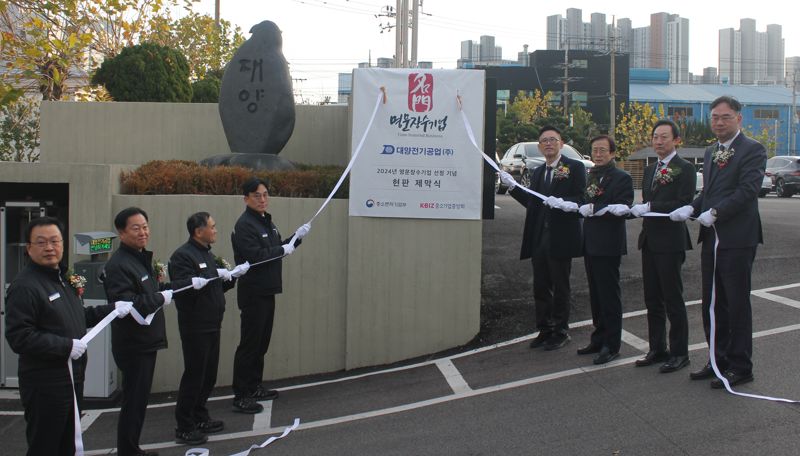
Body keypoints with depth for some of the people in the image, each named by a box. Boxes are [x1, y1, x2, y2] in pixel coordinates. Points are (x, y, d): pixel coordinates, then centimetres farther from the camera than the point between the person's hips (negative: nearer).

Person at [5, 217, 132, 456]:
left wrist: (112, 309, 13)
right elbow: (18, 337, -24)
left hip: (73, 377, 9)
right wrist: (66, 346, -24)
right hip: (45, 384, -9)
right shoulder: (24, 286, -18)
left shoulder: (64, 278, 13)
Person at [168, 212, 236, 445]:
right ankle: (184, 428, 5)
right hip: (195, 327, -9)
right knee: (194, 376, -4)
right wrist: (216, 275, -21)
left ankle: (200, 418, 28)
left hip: (212, 325, 9)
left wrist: (231, 277, 4)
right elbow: (186, 287, -26)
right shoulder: (182, 255, -13)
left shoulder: (207, 253, 17)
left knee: (209, 374, 15)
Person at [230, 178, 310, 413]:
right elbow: (255, 255, -26)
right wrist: (283, 250, -15)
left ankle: (254, 387, 26)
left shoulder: (267, 221, 15)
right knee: (249, 344, -6)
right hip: (253, 293, -9)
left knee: (262, 342, 15)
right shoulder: (244, 225, -15)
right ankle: (241, 396, 0)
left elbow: (277, 249, 21)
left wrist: (296, 237, 7)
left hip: (267, 292, 9)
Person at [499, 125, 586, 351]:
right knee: (540, 287, 11)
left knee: (560, 288, 5)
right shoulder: (537, 172, 16)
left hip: (560, 239, -6)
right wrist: (512, 185, 8)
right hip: (539, 239, 6)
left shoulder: (575, 167, -3)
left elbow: (582, 201, -9)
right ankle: (544, 330, 22)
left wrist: (563, 203, -25)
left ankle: (560, 332, 17)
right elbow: (531, 203, 14)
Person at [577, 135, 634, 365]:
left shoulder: (622, 178, -9)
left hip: (608, 245, -8)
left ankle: (611, 345, 5)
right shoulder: (591, 176, 16)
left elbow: (621, 210, -18)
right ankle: (599, 339, 24)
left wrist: (594, 209, -21)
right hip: (590, 244, 8)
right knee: (596, 294, 14)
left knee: (609, 295, -2)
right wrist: (582, 207, -4)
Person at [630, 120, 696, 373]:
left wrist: (649, 207, -18)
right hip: (649, 241, 8)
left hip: (670, 242, -8)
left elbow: (684, 205, -18)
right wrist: (633, 209, -2)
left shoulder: (685, 169, -8)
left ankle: (679, 353, 9)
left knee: (673, 300, -1)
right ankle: (657, 349, 22)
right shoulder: (650, 170, 17)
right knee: (652, 300, 12)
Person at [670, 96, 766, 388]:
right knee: (712, 305, 14)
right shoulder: (711, 152, 16)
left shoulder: (753, 150, -9)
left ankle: (740, 367, 10)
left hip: (737, 240, -8)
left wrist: (714, 213, -21)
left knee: (737, 305, 0)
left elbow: (747, 190, -19)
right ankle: (719, 360, 27)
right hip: (711, 239, 8)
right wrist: (692, 208, 1)